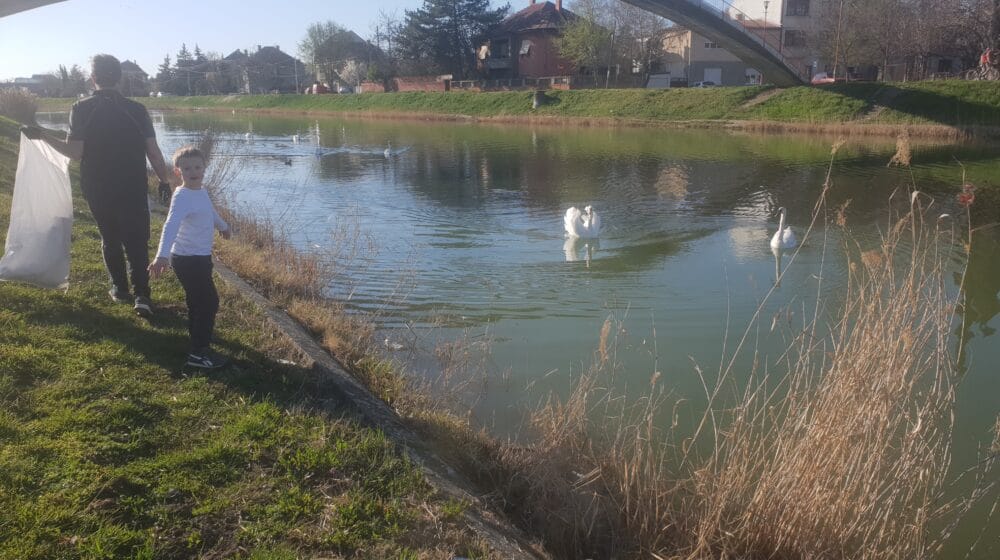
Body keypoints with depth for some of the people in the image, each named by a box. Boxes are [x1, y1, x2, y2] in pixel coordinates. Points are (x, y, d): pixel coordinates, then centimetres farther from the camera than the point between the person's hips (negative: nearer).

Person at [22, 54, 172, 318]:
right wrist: (164, 180, 7)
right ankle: (141, 294, -9)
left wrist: (43, 135, 2)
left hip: (97, 189, 1)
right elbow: (153, 151, -6)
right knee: (136, 241, 3)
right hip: (133, 189, -1)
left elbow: (74, 152, -11)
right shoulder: (136, 109, -5)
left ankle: (120, 288, 26)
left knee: (110, 238, 18)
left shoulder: (81, 109, -6)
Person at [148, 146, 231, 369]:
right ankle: (199, 353, -2)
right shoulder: (182, 197, -22)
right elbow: (171, 225, -37)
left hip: (200, 257, 9)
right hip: (188, 259, -9)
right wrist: (162, 255, -50)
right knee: (209, 302, -7)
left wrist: (222, 226, 48)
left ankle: (197, 333, 45)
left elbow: (210, 211, 28)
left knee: (197, 299, 25)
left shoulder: (201, 191, 6)